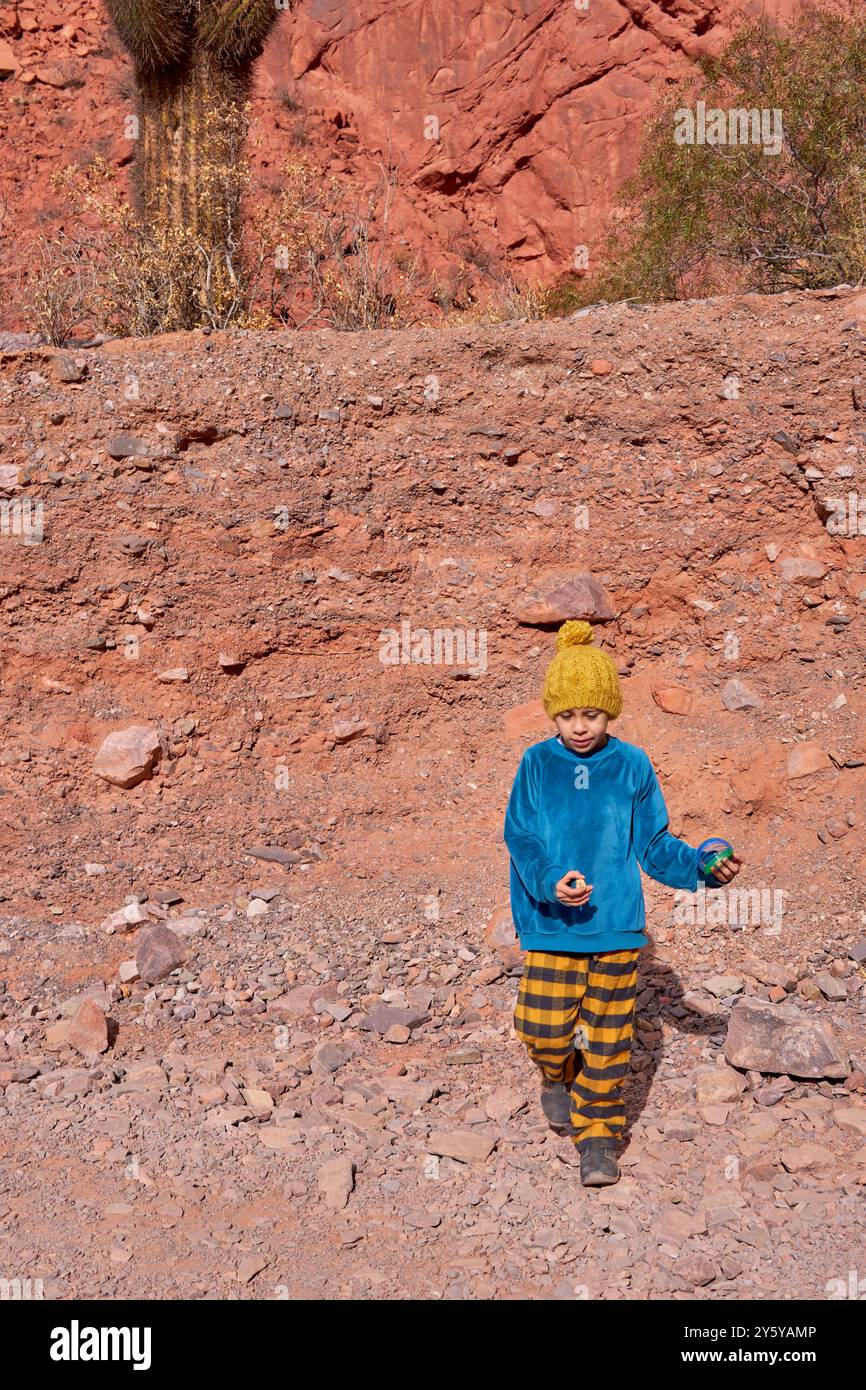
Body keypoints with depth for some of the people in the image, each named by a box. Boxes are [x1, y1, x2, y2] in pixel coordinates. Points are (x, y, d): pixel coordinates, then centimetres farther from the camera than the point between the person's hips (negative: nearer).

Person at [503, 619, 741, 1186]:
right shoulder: (537, 765, -2)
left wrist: (703, 867, -12)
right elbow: (521, 839, -6)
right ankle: (558, 1077, 33)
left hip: (617, 925, 1)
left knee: (608, 1036, 7)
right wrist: (551, 882, -25)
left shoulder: (632, 767, 0)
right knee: (545, 1029, -1)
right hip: (552, 925, 0)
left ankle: (599, 1134, 24)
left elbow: (654, 845, 4)